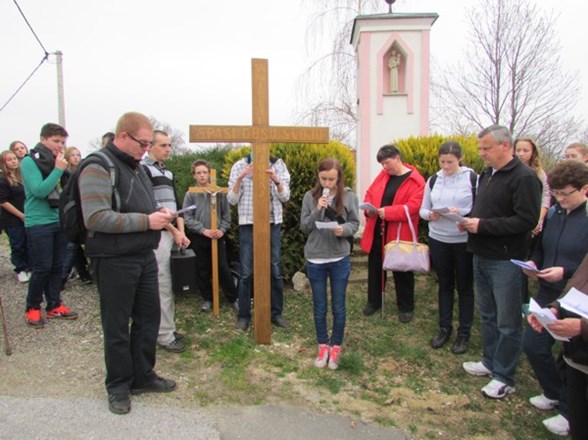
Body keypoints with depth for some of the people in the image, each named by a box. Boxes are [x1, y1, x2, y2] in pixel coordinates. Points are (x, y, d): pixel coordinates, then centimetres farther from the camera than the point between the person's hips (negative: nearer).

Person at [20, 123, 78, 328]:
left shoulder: (56, 162, 8)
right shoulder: (29, 161, -9)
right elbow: (39, 191, -20)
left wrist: (62, 168, -1)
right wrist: (58, 169, -18)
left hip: (59, 220, 6)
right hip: (38, 223, -6)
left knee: (57, 266, 11)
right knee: (42, 268, 0)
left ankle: (54, 305, 23)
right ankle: (32, 308, 18)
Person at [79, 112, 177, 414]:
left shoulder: (136, 167, 13)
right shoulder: (98, 168, -14)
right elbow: (95, 218, -24)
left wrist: (159, 214, 1)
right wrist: (146, 221, -22)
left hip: (144, 256, 8)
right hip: (115, 261, -8)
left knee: (149, 317, 14)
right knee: (117, 327, 7)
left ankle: (142, 377, 31)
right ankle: (118, 386, 25)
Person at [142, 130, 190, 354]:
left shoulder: (168, 173, 19)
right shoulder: (144, 169, -7)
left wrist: (181, 232, 4)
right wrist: (174, 231, -11)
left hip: (172, 233, 8)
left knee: (168, 285, 13)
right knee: (163, 286, -5)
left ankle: (167, 328, 23)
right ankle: (165, 335, 4)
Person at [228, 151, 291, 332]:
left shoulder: (278, 164, 2)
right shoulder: (240, 165, 0)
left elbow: (285, 197, -2)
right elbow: (232, 199, -4)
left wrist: (276, 180, -21)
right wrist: (240, 178, -19)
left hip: (272, 224, 1)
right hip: (248, 225, -1)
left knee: (275, 271, 7)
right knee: (246, 272, 3)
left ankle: (276, 313, 21)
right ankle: (243, 316, 15)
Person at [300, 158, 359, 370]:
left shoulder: (349, 196, -5)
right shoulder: (310, 197, -3)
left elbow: (355, 224, -1)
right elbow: (304, 227, -3)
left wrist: (344, 229, -22)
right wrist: (318, 210, -18)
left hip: (340, 260, -1)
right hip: (315, 260, 1)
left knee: (338, 306, 11)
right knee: (319, 307, 13)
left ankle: (336, 347, 30)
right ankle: (323, 346, 31)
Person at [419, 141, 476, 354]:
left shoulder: (472, 178, -8)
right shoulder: (433, 180, 5)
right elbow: (422, 209, 8)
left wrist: (461, 212, -25)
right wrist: (429, 215, -14)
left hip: (464, 241, -3)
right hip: (438, 240, 4)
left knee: (464, 287, 10)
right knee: (445, 285, 16)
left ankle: (464, 333, 24)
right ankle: (444, 327, 31)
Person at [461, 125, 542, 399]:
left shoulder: (524, 177, -16)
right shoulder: (486, 175, 12)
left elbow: (526, 220, -23)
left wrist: (483, 225, -22)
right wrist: (468, 219, 1)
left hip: (506, 260, -9)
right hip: (482, 256, 9)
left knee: (507, 322, 4)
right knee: (487, 315, 20)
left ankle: (504, 378, 17)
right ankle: (490, 362, 36)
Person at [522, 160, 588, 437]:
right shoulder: (554, 214, 2)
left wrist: (566, 272, -25)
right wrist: (533, 262, -5)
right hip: (548, 295, 6)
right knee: (532, 345, 12)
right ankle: (555, 394, 38)